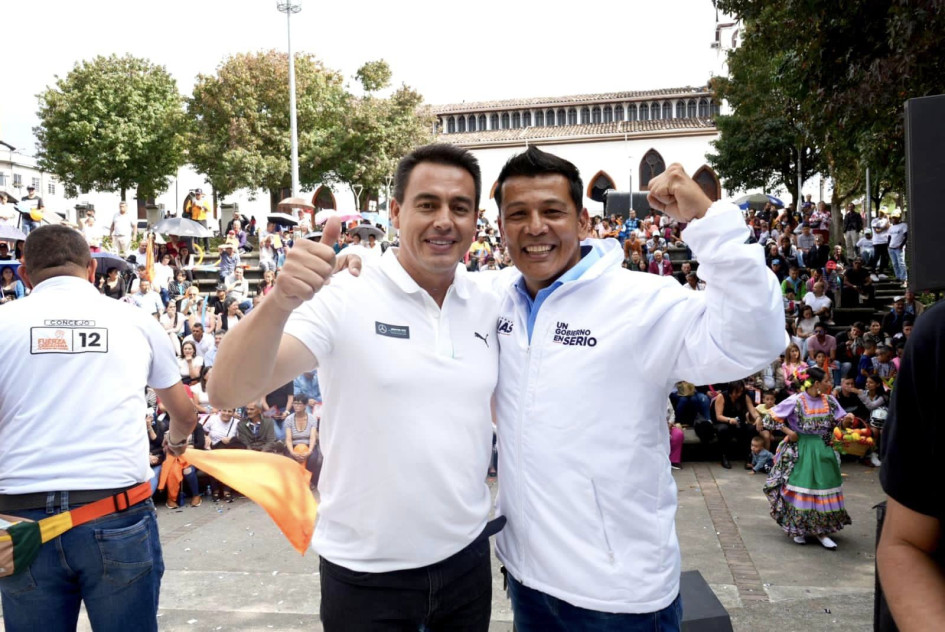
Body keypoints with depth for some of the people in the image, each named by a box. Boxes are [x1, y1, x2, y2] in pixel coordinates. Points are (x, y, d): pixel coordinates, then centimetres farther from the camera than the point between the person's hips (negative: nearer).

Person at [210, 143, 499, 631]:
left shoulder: (490, 308, -1)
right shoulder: (344, 299, -14)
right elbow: (227, 393, -23)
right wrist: (280, 301, -39)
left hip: (466, 557, 4)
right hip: (366, 572, -3)